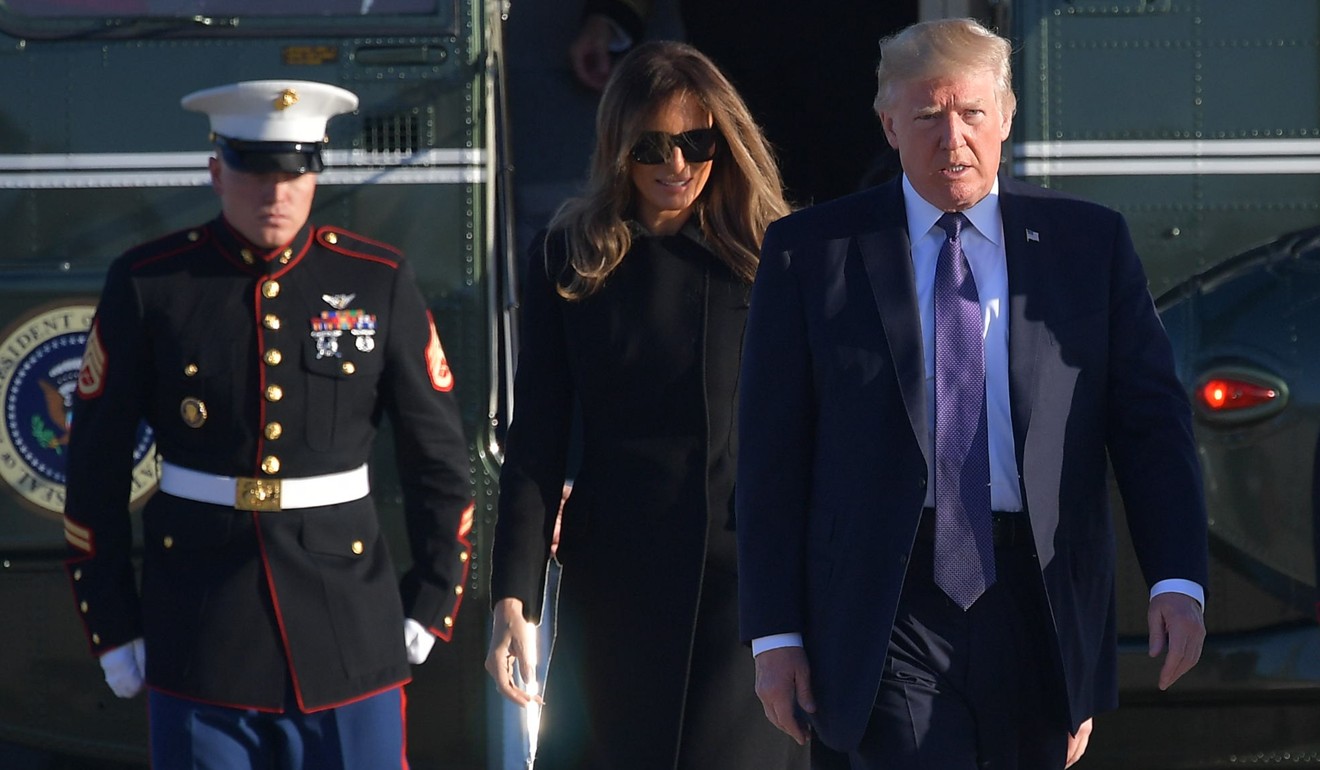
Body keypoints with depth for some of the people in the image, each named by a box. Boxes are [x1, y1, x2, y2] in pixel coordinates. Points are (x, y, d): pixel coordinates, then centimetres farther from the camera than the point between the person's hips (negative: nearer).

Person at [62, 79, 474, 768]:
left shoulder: (378, 281, 2)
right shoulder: (148, 286, -1)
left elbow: (438, 456, 9)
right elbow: (95, 466, 3)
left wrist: (432, 605, 7)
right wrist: (111, 626, 2)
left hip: (349, 628, 1)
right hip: (199, 639, -1)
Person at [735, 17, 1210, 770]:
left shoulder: (1089, 243, 7)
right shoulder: (810, 251, 4)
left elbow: (1152, 419, 4)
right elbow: (773, 456, 4)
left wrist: (1178, 581, -10)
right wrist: (774, 631, -2)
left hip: (1039, 604, 2)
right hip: (888, 614, -2)